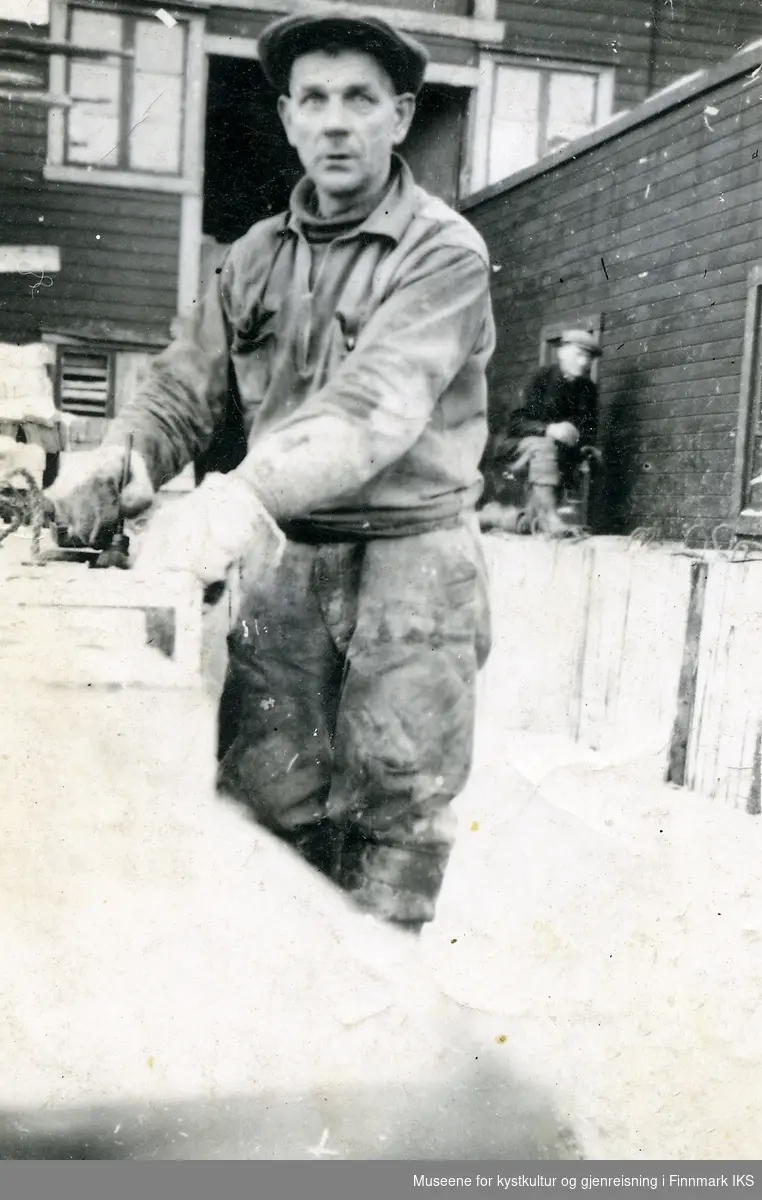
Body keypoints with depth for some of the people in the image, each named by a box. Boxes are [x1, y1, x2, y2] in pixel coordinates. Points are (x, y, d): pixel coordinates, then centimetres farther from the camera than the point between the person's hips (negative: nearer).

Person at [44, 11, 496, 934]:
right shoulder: (256, 258, 12)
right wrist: (126, 455, -17)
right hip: (285, 559, 5)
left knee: (397, 808, 2)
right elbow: (186, 387, 7)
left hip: (410, 557, -4)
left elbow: (374, 404, -23)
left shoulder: (443, 253, -7)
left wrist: (247, 491, -39)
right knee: (268, 796, 7)